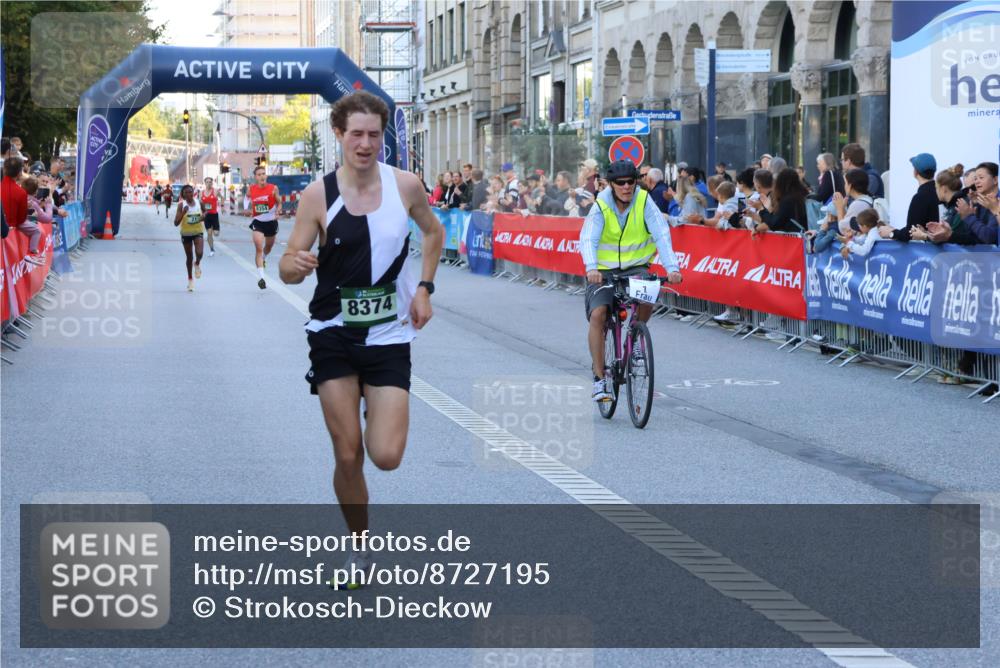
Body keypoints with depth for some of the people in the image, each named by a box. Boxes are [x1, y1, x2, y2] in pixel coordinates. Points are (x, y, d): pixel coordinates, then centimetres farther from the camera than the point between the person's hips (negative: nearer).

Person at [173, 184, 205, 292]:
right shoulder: (182, 205, -13)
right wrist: (183, 212, -30)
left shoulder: (199, 203, -6)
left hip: (198, 232, 1)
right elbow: (176, 223, -17)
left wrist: (203, 218, -11)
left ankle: (197, 264, 12)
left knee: (199, 253, -23)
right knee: (189, 257, 13)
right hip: (186, 233, -1)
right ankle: (190, 278, 33)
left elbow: (205, 215, 13)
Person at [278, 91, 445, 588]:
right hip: (334, 335, -1)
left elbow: (433, 232, 16)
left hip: (388, 337, 1)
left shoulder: (405, 186, -4)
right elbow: (289, 269, -7)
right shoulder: (318, 195, -8)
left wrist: (424, 288, 5)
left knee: (387, 456, -10)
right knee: (347, 454, -2)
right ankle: (359, 548, 19)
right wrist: (295, 263, -31)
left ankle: (376, 414, 27)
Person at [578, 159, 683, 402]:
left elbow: (662, 234, -22)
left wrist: (671, 267, -37)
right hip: (604, 270, 0)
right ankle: (600, 378, -11)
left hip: (636, 266, 1)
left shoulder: (644, 202, -12)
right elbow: (588, 239, -28)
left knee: (647, 299, -30)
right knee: (598, 314, -19)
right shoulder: (601, 207, -14)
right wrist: (591, 268, -48)